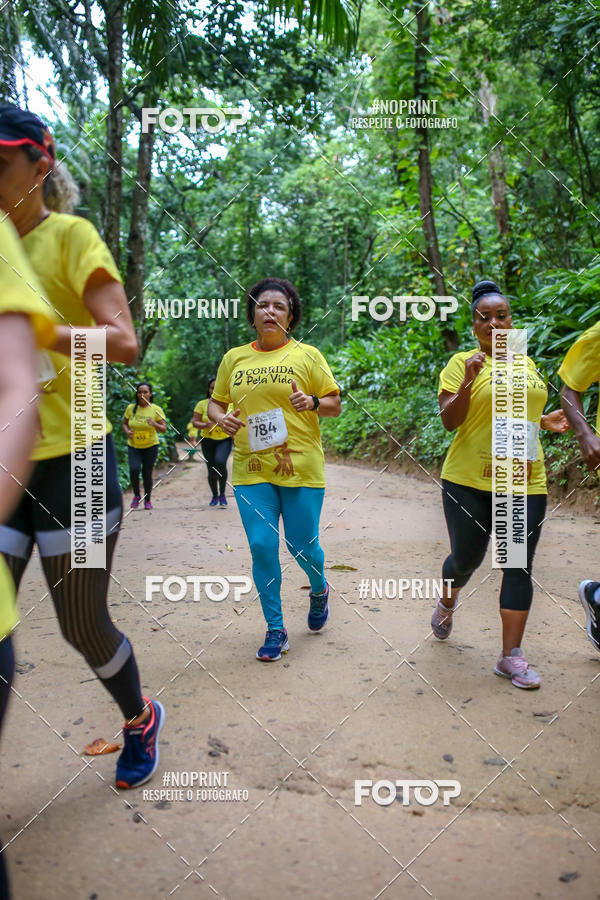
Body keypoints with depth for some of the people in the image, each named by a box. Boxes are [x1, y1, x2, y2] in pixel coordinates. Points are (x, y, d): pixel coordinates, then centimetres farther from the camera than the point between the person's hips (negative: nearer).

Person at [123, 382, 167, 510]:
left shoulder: (156, 409, -6)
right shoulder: (131, 408, -1)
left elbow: (164, 429, -6)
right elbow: (125, 423, 12)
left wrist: (154, 424, -26)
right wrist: (127, 432, -9)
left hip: (150, 446, -1)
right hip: (133, 446, 1)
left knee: (147, 474, 0)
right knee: (134, 469, -19)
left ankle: (147, 500, 22)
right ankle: (136, 495, 5)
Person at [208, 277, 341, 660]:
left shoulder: (307, 355, 2)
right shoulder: (234, 358, 9)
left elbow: (335, 404, 5)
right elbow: (216, 402, 17)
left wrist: (312, 402, -16)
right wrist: (221, 418, -5)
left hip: (301, 466, -2)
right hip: (251, 469, 2)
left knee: (303, 546, 4)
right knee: (262, 547, -1)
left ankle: (319, 588, 40)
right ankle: (275, 629, 15)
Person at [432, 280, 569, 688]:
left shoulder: (526, 362, 14)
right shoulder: (462, 363, -3)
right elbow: (450, 421, -10)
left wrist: (544, 420, 10)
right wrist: (468, 381, -23)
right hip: (470, 482, -4)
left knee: (519, 566, 2)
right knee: (466, 559, 8)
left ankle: (512, 655, 10)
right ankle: (448, 601, 43)